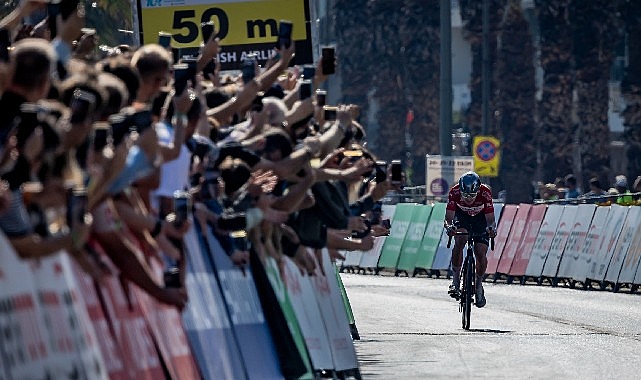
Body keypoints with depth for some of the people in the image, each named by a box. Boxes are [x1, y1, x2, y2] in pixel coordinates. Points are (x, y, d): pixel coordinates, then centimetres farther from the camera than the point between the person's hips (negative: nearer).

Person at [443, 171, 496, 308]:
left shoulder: (485, 192, -33)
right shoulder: (454, 192, -32)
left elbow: (490, 218, -31)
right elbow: (449, 217, -31)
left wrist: (491, 228, -54)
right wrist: (449, 226, -54)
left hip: (480, 218, 0)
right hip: (461, 215, 0)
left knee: (481, 253, -11)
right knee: (460, 240, -29)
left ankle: (479, 284, 14)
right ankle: (456, 279, -18)